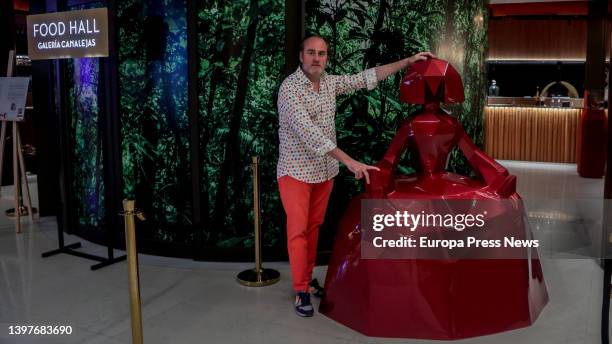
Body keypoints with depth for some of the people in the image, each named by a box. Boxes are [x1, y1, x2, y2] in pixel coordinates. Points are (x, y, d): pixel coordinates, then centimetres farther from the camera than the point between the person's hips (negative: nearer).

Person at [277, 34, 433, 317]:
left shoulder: (331, 82, 2)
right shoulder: (290, 88, -19)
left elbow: (366, 78, 9)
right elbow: (309, 133, -28)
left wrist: (408, 61, 4)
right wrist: (349, 161, -33)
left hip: (324, 170, 6)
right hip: (296, 171, -6)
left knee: (314, 227, 13)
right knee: (298, 230, -2)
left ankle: (308, 279, 26)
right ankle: (301, 290, 7)